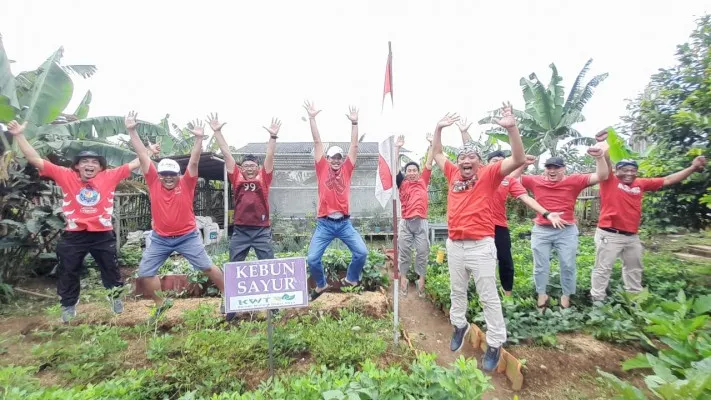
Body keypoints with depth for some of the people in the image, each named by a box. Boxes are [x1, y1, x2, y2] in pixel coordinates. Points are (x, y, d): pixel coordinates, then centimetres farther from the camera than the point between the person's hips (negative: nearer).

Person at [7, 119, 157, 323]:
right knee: (67, 272, 15)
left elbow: (134, 164, 1)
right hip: (73, 235, 1)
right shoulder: (65, 175, -1)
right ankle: (68, 306, 36)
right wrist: (19, 136, -6)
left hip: (103, 234, -1)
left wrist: (149, 151, -3)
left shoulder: (109, 176, -2)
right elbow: (35, 159, -1)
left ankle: (115, 296, 37)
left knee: (110, 269, 14)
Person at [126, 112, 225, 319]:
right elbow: (142, 155, -4)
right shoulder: (153, 182, -3)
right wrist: (132, 131, -5)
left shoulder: (186, 184, -8)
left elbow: (193, 161, -17)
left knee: (207, 267, 1)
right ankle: (161, 304, 29)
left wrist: (199, 138, -27)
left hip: (187, 237, -3)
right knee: (144, 272, 7)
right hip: (160, 239, 3)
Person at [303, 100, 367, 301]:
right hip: (324, 224, -1)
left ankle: (351, 279, 22)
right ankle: (321, 285, 26)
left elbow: (354, 146, 5)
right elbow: (317, 143, 2)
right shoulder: (322, 169, 4)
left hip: (344, 223, 1)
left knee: (362, 252, -7)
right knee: (312, 258, -4)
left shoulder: (347, 169, 8)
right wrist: (312, 118, 2)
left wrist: (354, 122, 2)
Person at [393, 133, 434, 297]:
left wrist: (431, 144, 8)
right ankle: (403, 278, 20)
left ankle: (421, 279, 17)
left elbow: (428, 164, 9)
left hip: (421, 222, 1)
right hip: (405, 222, -1)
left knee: (422, 252, 5)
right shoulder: (402, 183, 7)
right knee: (404, 252, 8)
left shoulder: (423, 181, 11)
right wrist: (397, 148, -1)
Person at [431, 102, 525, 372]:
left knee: (488, 296, 5)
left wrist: (511, 128, -23)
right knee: (457, 291, 21)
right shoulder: (453, 174, 8)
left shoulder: (489, 175, -3)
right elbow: (437, 154, 20)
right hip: (454, 244, 5)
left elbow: (518, 160, -14)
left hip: (481, 245, -4)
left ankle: (495, 344, 20)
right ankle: (459, 325, 43)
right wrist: (439, 128, 11)